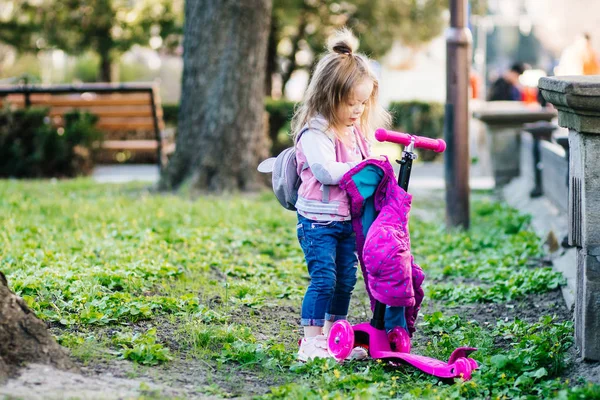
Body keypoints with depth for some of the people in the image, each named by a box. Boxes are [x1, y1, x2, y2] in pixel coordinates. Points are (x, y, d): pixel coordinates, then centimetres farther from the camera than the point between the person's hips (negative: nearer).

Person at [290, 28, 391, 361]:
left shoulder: (358, 131, 11)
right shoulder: (315, 132, -17)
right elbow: (326, 171, -28)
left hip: (349, 219, 8)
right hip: (318, 221, -8)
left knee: (345, 281, 12)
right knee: (323, 279, -13)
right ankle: (312, 342, -7)